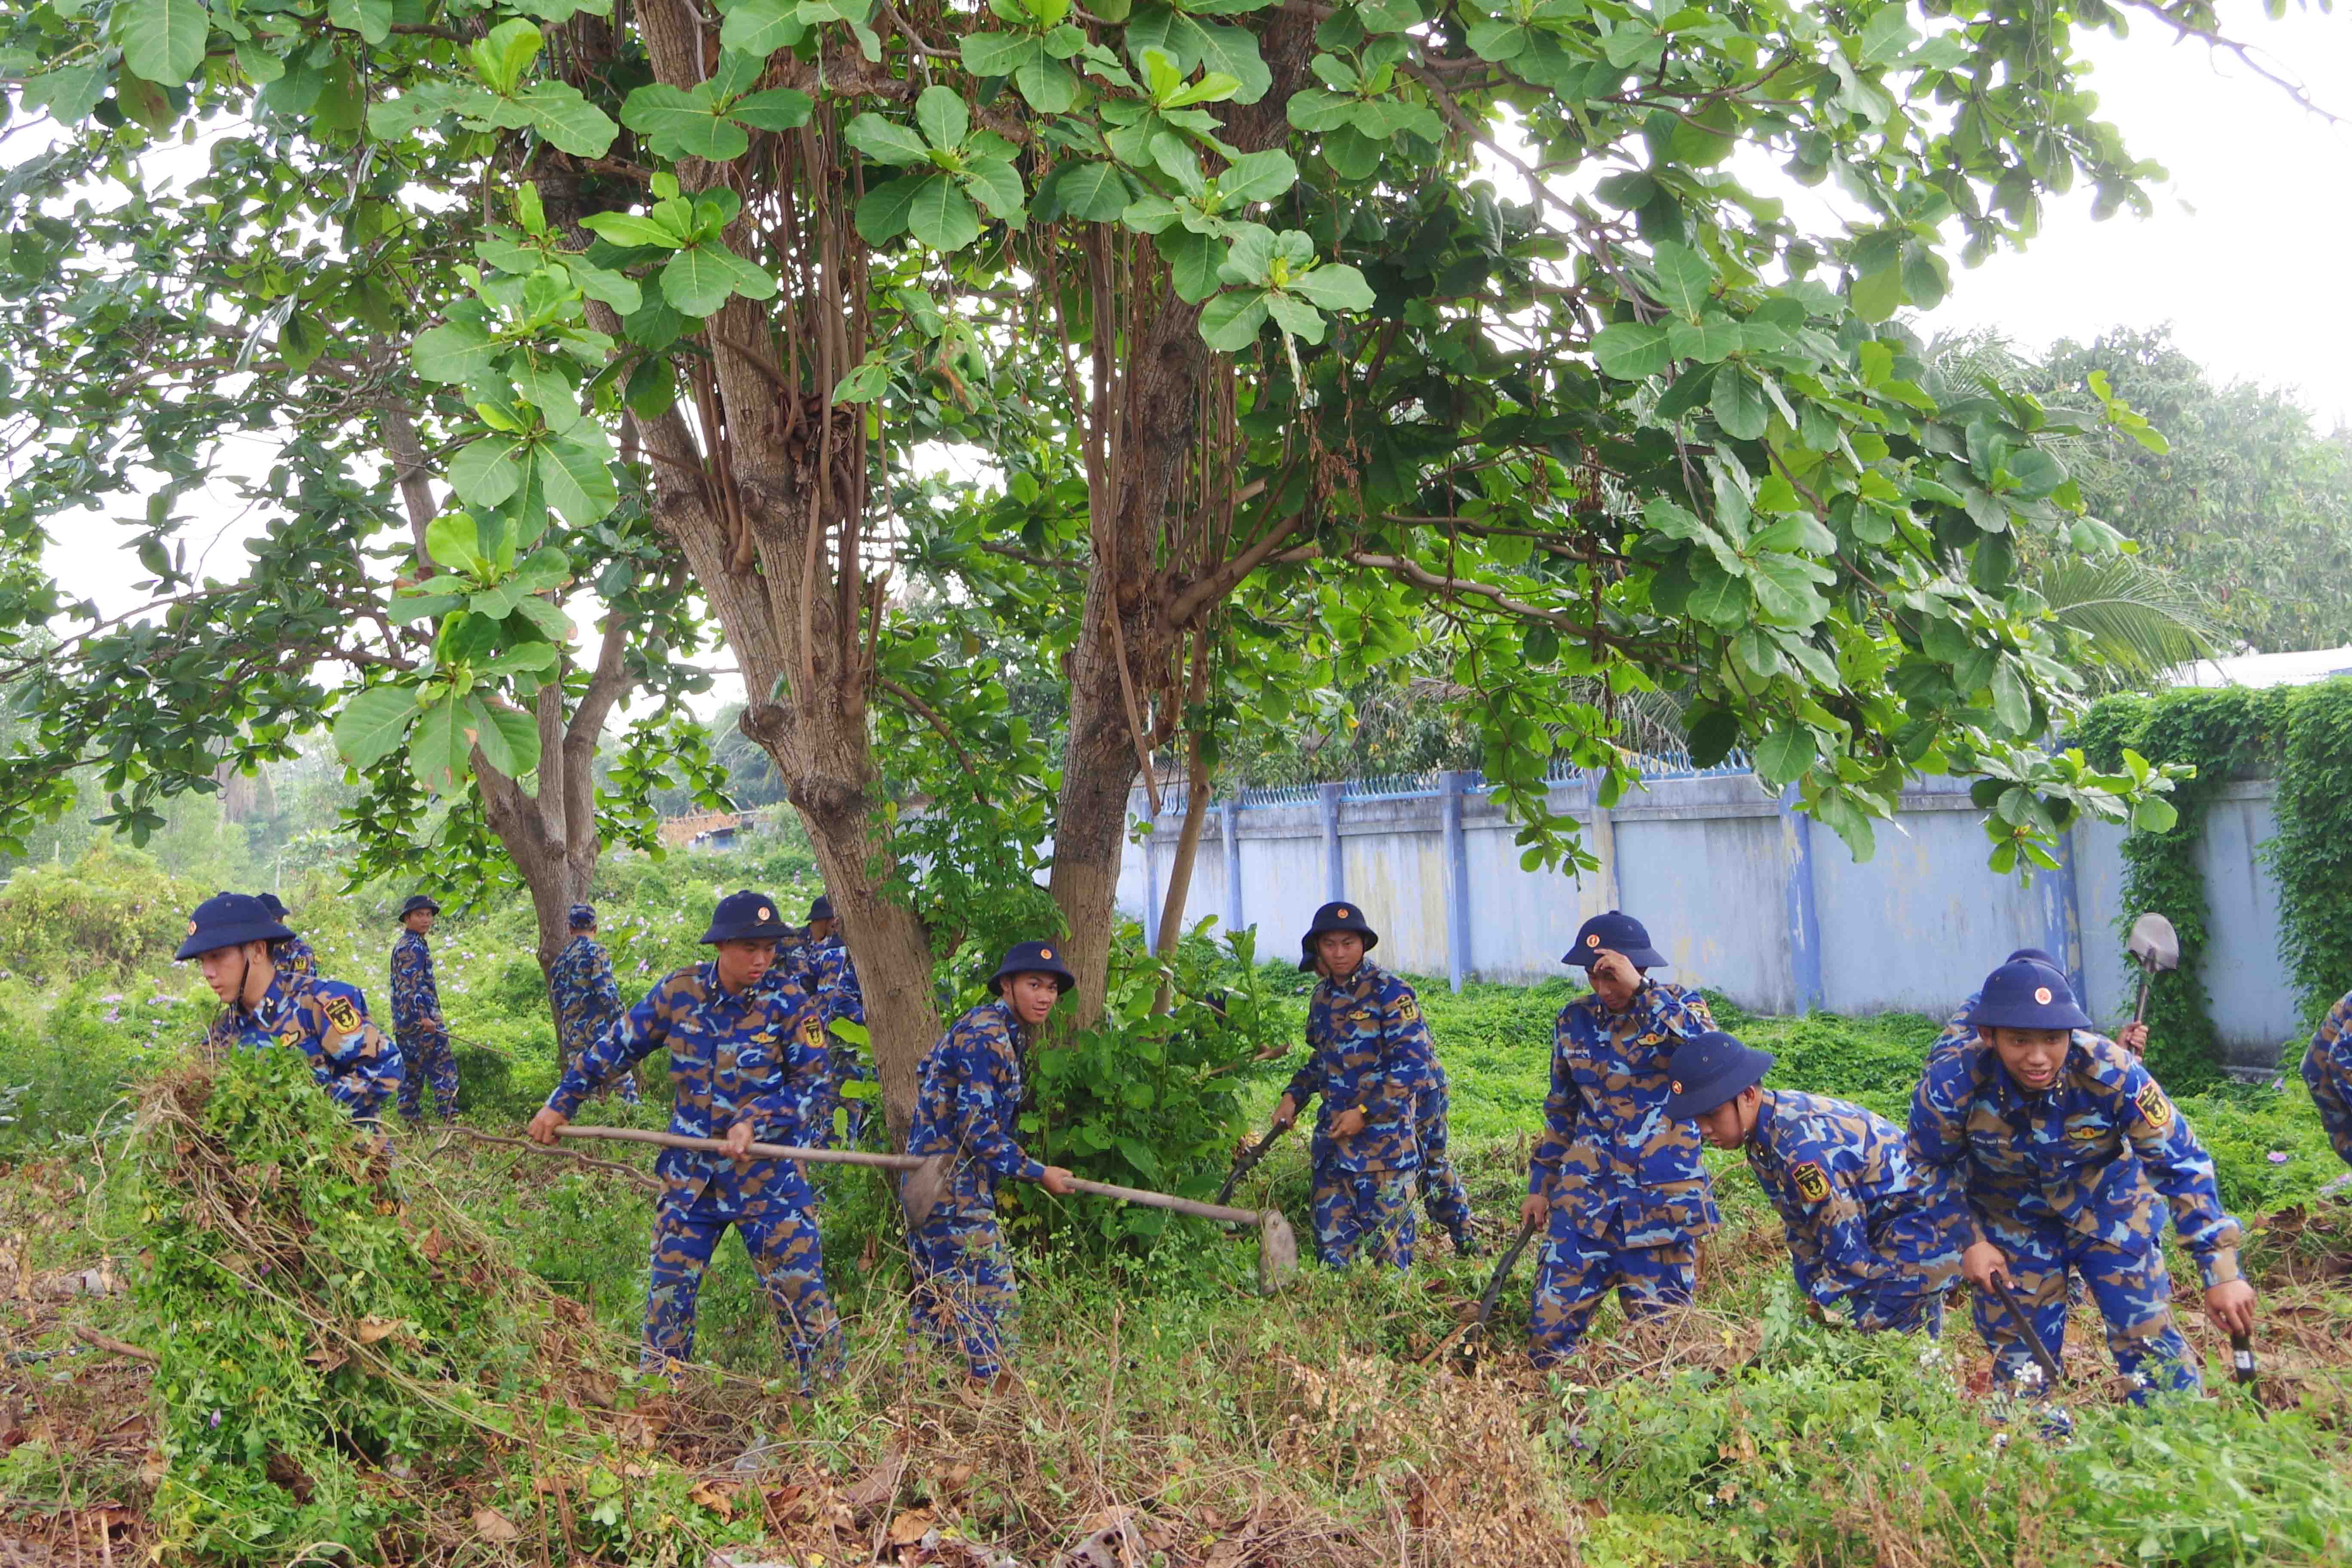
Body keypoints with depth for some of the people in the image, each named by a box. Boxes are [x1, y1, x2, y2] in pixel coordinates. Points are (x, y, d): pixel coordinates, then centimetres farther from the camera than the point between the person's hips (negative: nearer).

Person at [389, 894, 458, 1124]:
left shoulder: (402, 944, 21)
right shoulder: (413, 945, -11)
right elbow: (411, 985, -21)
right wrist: (423, 1017, -28)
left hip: (404, 1021, 10)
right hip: (421, 1019, -10)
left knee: (413, 1072, 12)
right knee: (444, 1069, -11)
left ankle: (411, 1122, 14)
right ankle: (450, 1119, -16)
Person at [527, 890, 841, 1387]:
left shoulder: (788, 1002, -10)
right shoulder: (680, 991, -3)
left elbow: (810, 1081, -7)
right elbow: (617, 1047, 10)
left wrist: (755, 1121, -20)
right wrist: (560, 1103, 14)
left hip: (767, 1173, -3)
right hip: (690, 1173, 3)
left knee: (800, 1288, -3)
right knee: (669, 1290, 9)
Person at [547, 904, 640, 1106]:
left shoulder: (561, 958, 12)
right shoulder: (595, 951, -8)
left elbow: (557, 996, 15)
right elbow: (607, 992, -14)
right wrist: (621, 1026, -9)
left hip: (571, 1035, 7)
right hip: (599, 1031, -7)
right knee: (623, 1081, -4)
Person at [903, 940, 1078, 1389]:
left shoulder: (997, 1030, 14)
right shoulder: (986, 1037, -18)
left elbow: (926, 1071, 27)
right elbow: (978, 1128, -21)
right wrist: (1038, 1173, -13)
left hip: (930, 1182, 11)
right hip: (954, 1188, -11)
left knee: (937, 1300, 17)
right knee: (989, 1298, -6)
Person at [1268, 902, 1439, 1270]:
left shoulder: (1389, 992, -9)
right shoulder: (1323, 997, 12)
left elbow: (1413, 1064, -13)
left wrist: (1365, 1114, -17)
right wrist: (1293, 1096, 10)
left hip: (1383, 1139, -6)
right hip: (1332, 1140, 6)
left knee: (1387, 1245, -1)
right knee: (1332, 1245, 8)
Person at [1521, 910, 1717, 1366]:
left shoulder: (1681, 1007, -2)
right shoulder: (1576, 1021, 7)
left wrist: (1639, 989, -26)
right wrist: (1540, 1187, 17)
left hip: (1660, 1202, -3)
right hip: (1585, 1197, 3)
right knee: (1549, 1332, 1)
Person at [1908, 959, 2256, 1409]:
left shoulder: (2109, 1071, -33)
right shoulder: (1950, 1085, -30)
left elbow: (2184, 1165, -21)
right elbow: (1932, 1165, -8)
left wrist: (2222, 1273, -22)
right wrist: (1968, 1240, -14)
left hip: (2109, 1210, 0)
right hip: (2012, 1225, 0)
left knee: (2149, 1343, 0)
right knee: (2019, 1363, 7)